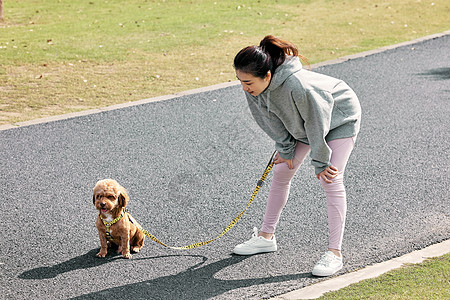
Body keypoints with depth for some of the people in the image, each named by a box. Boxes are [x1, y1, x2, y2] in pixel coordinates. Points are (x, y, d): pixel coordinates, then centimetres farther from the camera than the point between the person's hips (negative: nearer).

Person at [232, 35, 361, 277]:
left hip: (339, 119, -7)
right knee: (281, 172, 9)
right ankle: (266, 236, 23)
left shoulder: (297, 86, -44)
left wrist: (321, 162, -20)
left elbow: (317, 124, -31)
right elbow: (269, 118, -5)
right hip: (300, 123, 7)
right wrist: (285, 147, -2)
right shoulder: (254, 84, -23)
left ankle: (334, 253, -9)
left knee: (331, 180, -15)